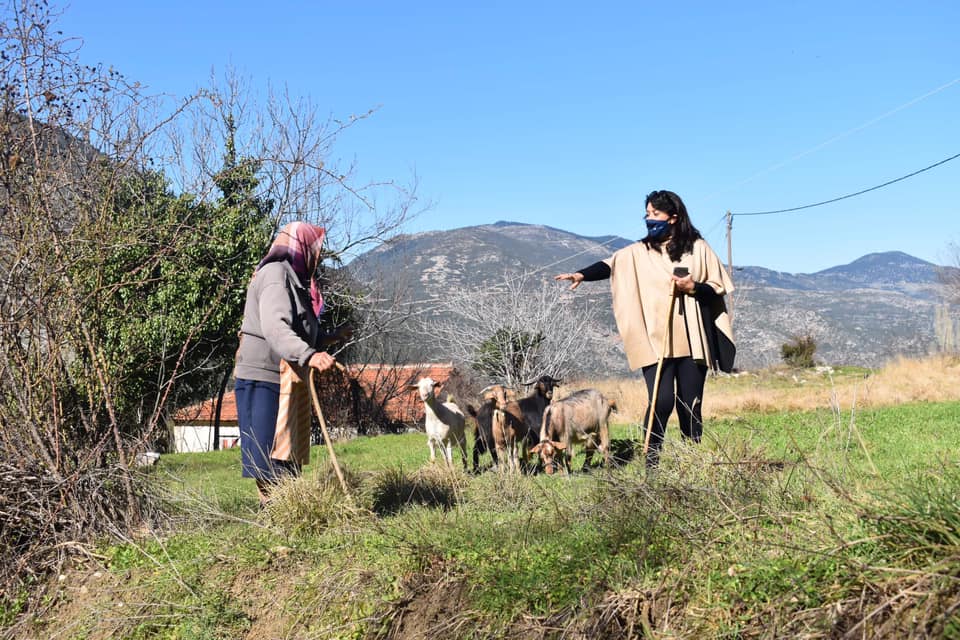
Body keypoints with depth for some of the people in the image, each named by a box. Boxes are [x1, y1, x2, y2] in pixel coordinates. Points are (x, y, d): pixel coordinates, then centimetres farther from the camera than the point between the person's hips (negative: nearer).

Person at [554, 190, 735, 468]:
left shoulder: (698, 248, 6)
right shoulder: (639, 252, 7)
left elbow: (719, 288, 8)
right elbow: (610, 265, -9)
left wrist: (692, 287, -11)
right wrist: (582, 274, -27)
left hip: (691, 339, 1)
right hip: (655, 340, -1)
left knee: (690, 403, 4)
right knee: (661, 401, -13)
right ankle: (652, 462, -5)